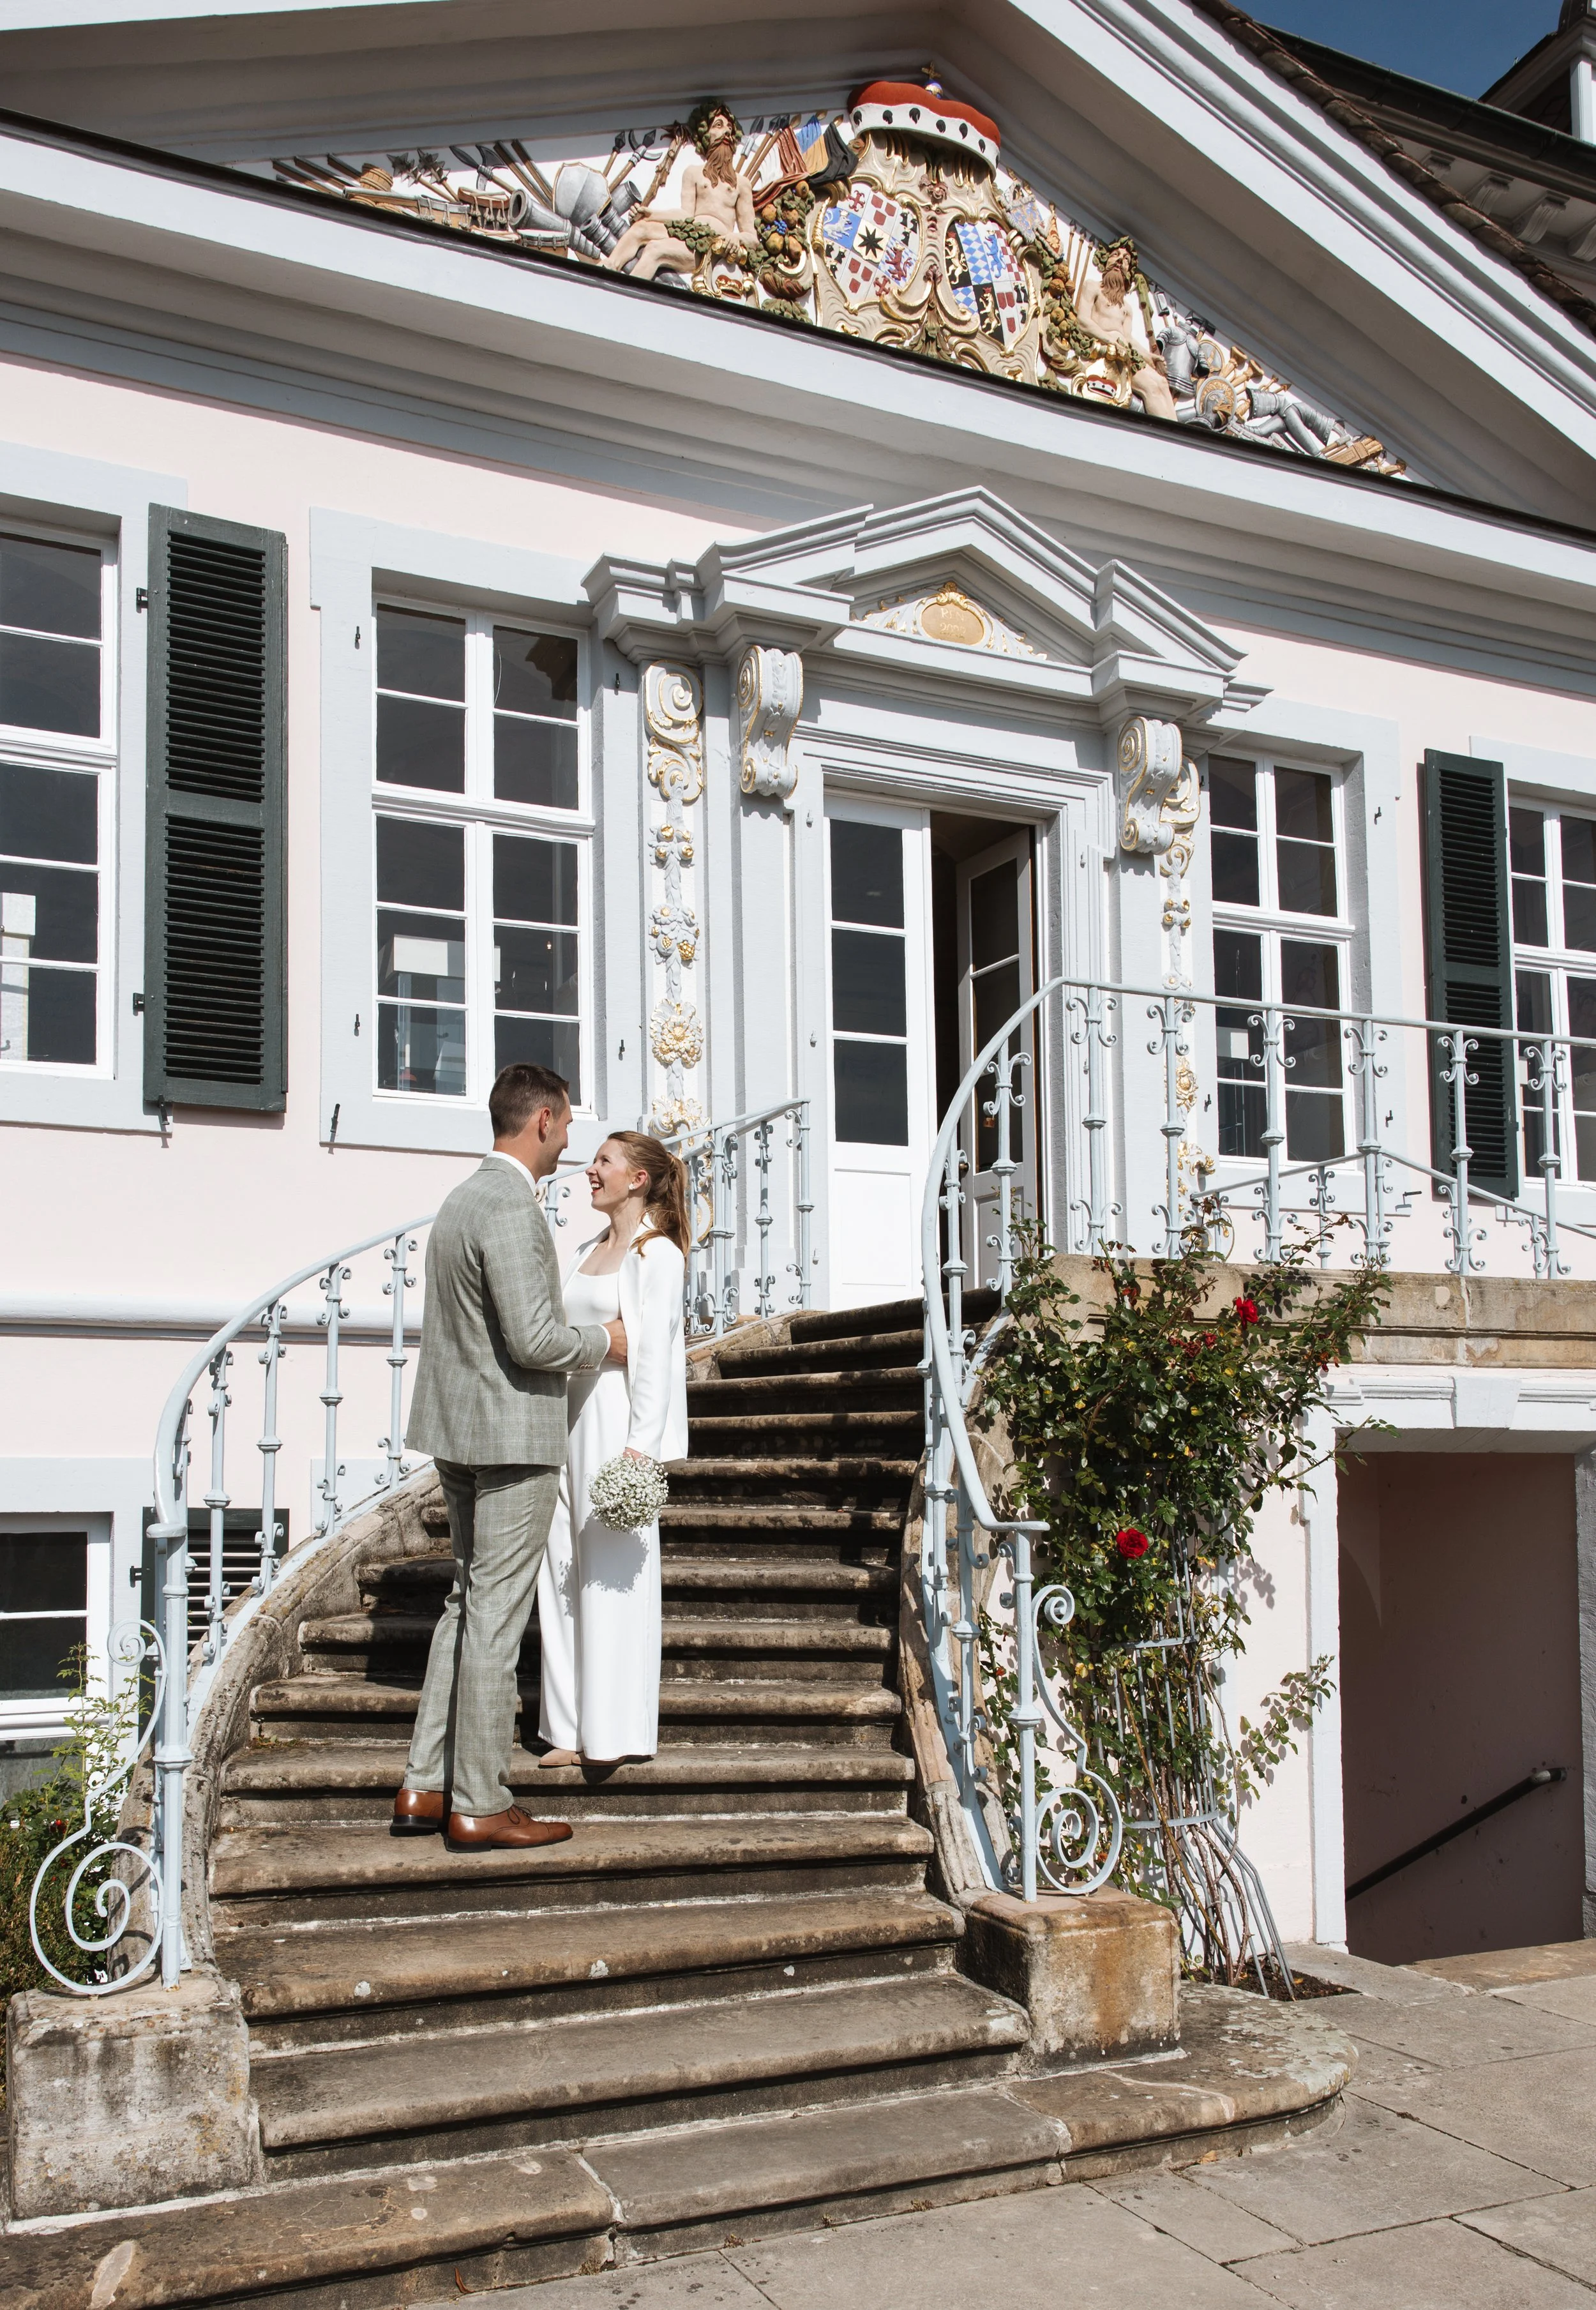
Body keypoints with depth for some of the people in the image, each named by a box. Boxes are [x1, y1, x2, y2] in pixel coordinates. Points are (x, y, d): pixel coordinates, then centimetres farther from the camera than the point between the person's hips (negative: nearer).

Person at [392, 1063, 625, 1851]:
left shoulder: (462, 1198, 13)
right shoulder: (510, 1207, -18)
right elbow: (533, 1339, -23)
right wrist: (602, 1340, -5)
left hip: (458, 1431, 10)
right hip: (510, 1437, -10)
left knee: (468, 1604, 16)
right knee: (495, 1617, -2)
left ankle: (425, 1787, 19)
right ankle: (480, 1805, 6)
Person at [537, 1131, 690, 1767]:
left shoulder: (657, 1254, -7)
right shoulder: (587, 1251, 17)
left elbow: (653, 1354, -13)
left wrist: (639, 1446, -18)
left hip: (617, 1422, -8)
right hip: (567, 1417, 8)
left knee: (613, 1575, -2)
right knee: (563, 1571, 7)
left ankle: (614, 1732, 7)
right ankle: (574, 1729, 15)